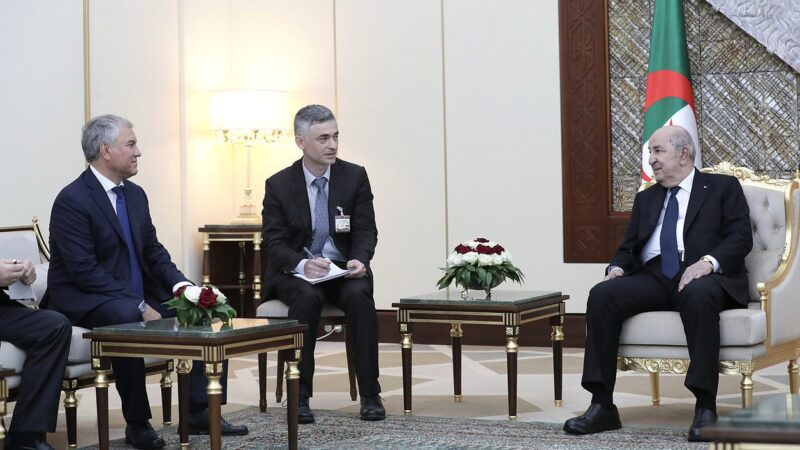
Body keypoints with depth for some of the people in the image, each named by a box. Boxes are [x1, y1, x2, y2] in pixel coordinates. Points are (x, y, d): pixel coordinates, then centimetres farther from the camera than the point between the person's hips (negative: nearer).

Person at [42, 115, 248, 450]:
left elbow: (153, 252, 13)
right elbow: (84, 271, -22)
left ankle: (200, 411, -5)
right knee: (127, 316, -37)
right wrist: (140, 306, -26)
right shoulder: (72, 200, -15)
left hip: (138, 296, 8)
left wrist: (181, 284, -8)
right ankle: (137, 423, -24)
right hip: (84, 300, -8)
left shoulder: (135, 194, 10)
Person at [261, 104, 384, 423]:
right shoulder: (278, 185, -3)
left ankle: (370, 394, -24)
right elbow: (274, 242, -6)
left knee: (359, 296, -32)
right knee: (308, 297, -34)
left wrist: (359, 260, -24)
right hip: (295, 272, -1)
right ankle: (299, 394, -27)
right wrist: (303, 264, -27)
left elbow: (366, 232, -1)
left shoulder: (355, 177, -1)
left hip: (344, 269, 1)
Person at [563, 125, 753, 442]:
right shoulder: (645, 199, 26)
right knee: (602, 295, -24)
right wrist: (617, 268, -3)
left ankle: (705, 407, -37)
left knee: (698, 294, -41)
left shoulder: (723, 188, 12)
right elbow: (628, 248, 21)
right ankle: (602, 406, -24)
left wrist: (708, 262, -20)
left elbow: (740, 237, -1)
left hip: (704, 277, -4)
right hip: (654, 279, 4)